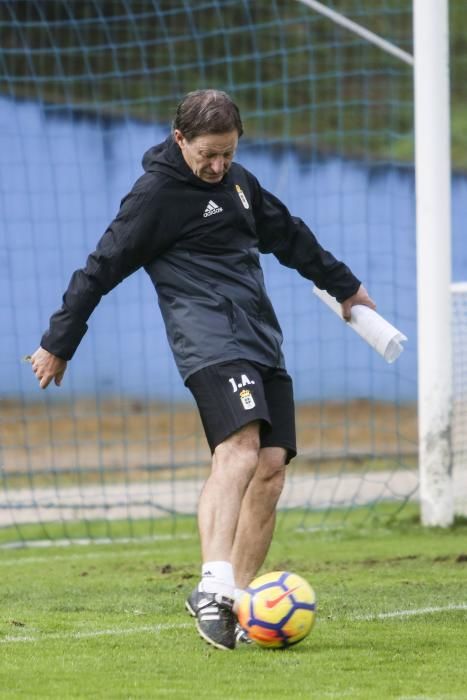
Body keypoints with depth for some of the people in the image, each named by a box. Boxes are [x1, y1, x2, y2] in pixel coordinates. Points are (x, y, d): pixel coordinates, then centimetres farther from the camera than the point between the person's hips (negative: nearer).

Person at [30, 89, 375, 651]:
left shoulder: (236, 181, 18)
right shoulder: (157, 194, -5)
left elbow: (288, 235, 33)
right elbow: (101, 269, -3)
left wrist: (343, 286, 43)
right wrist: (57, 345, 0)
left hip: (262, 341, 8)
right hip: (210, 344, -8)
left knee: (271, 465, -2)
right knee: (240, 448, -28)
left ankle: (238, 598, 1)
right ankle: (215, 586, -41)